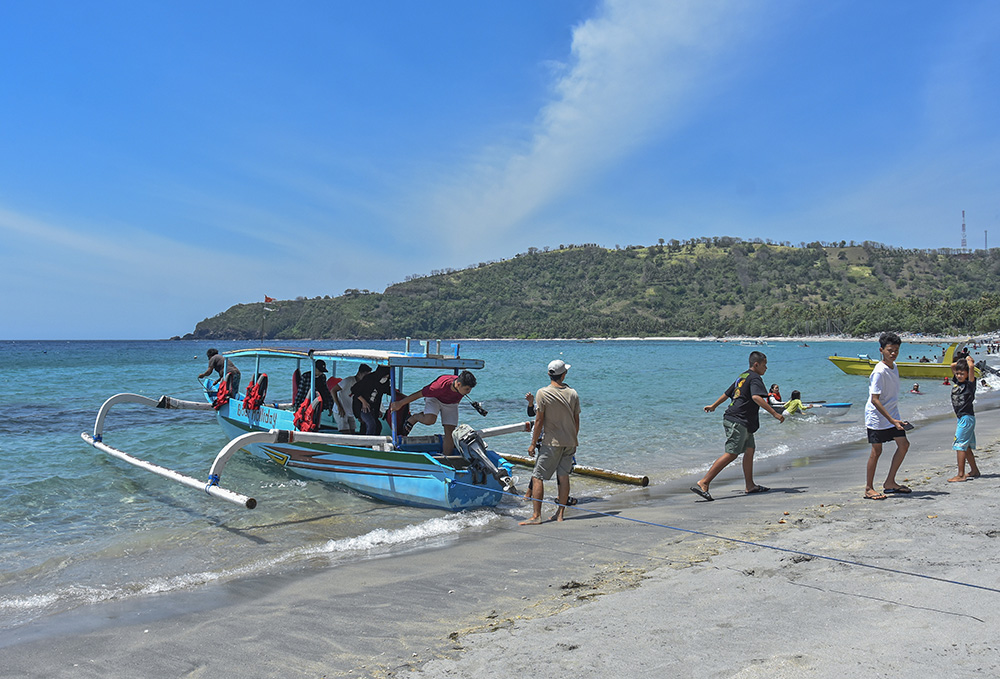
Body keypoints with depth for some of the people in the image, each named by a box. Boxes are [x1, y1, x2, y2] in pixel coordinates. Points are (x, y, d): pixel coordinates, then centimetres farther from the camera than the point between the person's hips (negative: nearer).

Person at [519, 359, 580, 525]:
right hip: (570, 441, 5)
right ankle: (560, 513, 13)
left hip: (552, 443, -5)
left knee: (537, 476, -2)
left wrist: (533, 443, -3)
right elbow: (576, 420, 9)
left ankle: (536, 516, -6)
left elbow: (539, 421, -10)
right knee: (563, 475, 10)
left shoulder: (543, 393, -10)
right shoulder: (573, 393, 3)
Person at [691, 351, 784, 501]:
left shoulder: (742, 376, 20)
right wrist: (774, 413, -29)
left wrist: (714, 406, 44)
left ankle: (750, 486, 19)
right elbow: (756, 397, -26)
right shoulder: (755, 378, -8)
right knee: (731, 454, -13)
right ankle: (703, 484, -18)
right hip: (738, 421, -10)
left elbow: (727, 393, 31)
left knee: (750, 449, 15)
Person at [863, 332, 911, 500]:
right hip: (877, 416, -8)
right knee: (876, 451, -4)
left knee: (904, 445, 5)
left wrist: (896, 419, 19)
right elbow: (874, 400, -24)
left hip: (892, 413, 8)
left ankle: (890, 483, 15)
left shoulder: (894, 366, 5)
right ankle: (869, 488, 7)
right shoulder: (879, 372, -22)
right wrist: (892, 420, -27)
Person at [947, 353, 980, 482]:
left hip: (967, 417, -8)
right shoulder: (957, 382, 9)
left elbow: (971, 366, -25)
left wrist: (968, 360, -7)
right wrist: (960, 361, 8)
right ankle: (974, 471, 27)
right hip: (961, 418, 8)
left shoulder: (970, 383, -10)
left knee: (960, 445, -10)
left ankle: (961, 475, -8)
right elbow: (952, 365, 19)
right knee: (966, 446, 15)